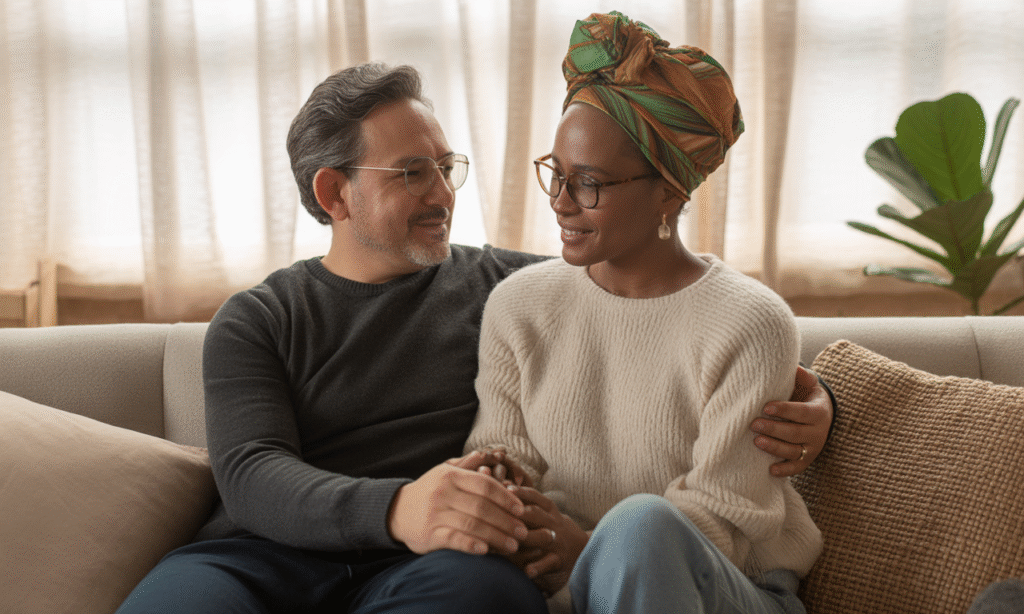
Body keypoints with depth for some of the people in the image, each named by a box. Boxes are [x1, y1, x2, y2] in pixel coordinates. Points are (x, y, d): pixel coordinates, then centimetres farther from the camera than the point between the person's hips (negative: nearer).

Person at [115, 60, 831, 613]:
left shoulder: (504, 283, 18)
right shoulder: (256, 320, 14)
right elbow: (252, 475, -3)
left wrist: (803, 399, 0)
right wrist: (395, 509, -24)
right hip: (270, 553, 0)